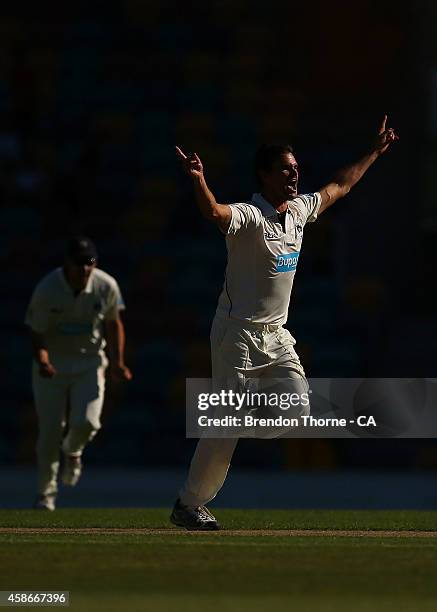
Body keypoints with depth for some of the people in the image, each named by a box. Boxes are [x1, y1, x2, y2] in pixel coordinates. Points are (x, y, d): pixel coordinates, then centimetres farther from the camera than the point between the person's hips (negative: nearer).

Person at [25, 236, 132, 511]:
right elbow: (37, 333, -13)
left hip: (90, 362, 1)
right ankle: (46, 491, 16)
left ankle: (72, 451, 20)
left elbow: (114, 324, 4)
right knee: (50, 430, -3)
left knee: (86, 422, -18)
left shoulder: (106, 286, -11)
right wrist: (42, 360, -33)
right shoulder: (46, 290, -18)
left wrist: (117, 362, -6)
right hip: (52, 364, -1)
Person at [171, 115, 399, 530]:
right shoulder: (248, 216, -16)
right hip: (239, 335, -7)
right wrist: (198, 181, -58)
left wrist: (374, 152, 32)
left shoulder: (299, 210, 8)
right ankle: (188, 505, 3)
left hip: (277, 336, 7)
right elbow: (215, 214, -39)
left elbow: (339, 187, 26)